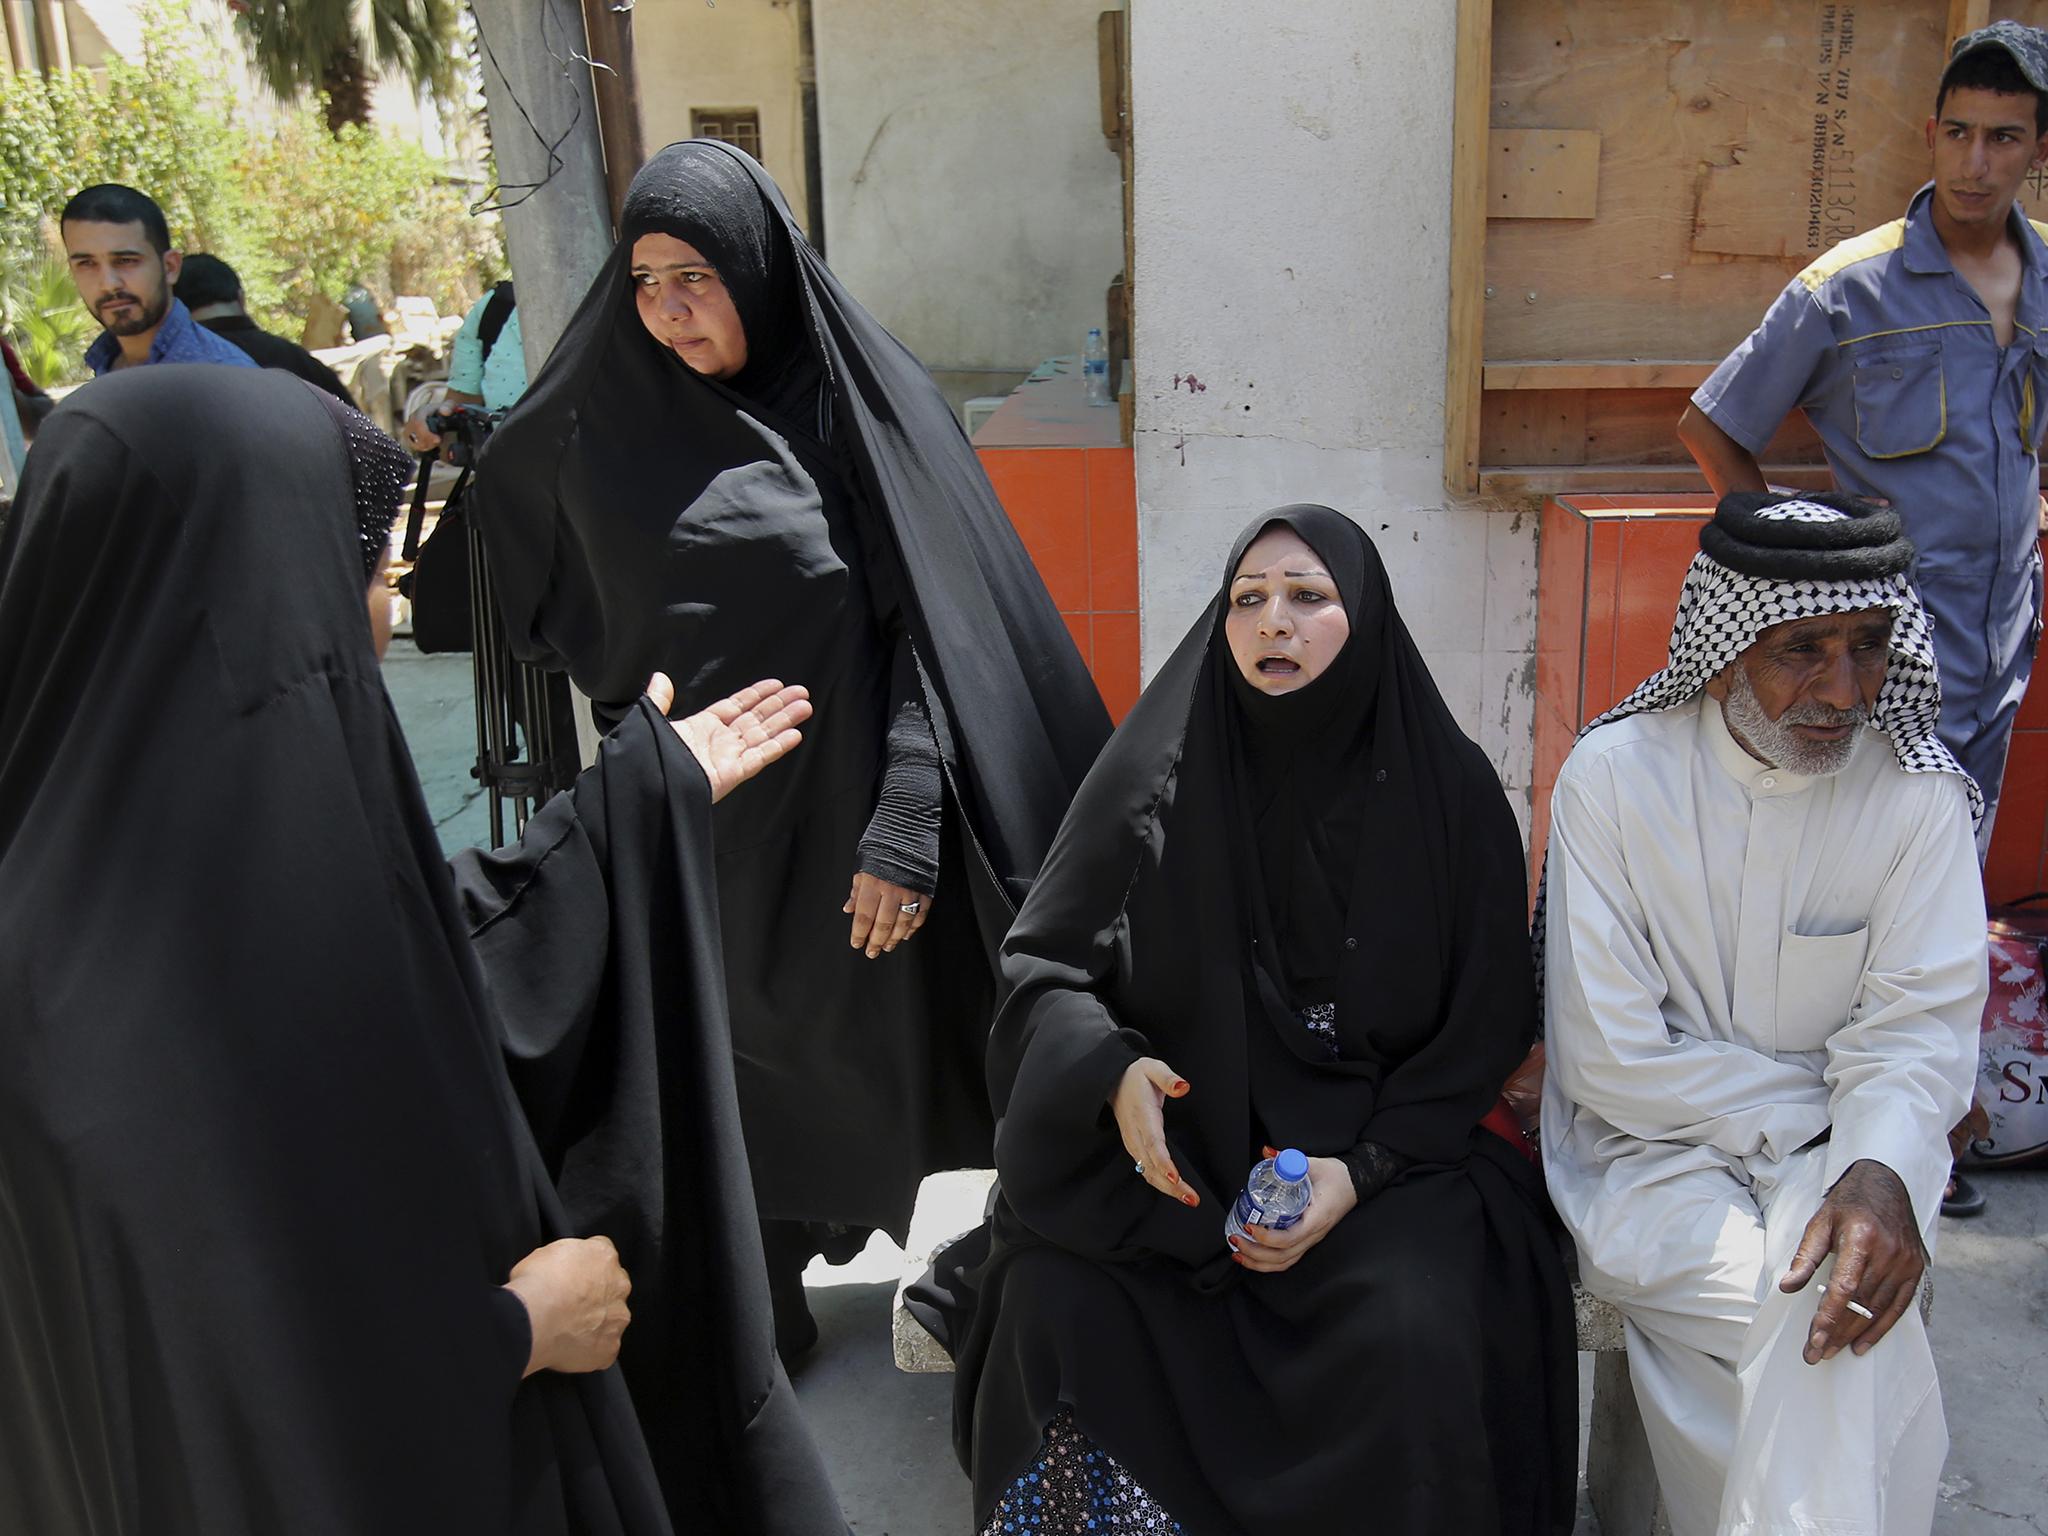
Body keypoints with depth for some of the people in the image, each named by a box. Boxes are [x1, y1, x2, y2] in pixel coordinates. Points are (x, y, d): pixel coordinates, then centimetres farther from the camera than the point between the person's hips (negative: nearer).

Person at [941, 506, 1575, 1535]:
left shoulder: (1447, 791, -2)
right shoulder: (1157, 772, -1)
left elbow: (1483, 1028, 0)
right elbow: (1041, 967, 0)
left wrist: (1362, 1169, -14)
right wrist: (1112, 1071, -21)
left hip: (1385, 1146, 0)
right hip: (1174, 1139, 1)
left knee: (1417, 1334, -28)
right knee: (1055, 1304, -24)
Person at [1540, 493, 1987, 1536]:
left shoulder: (1916, 792, -3)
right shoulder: (1613, 775, -10)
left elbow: (1918, 1023, -8)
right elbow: (1610, 1057, -12)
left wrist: (1880, 1170, -28)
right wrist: (1813, 1109, -14)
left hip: (1830, 1151, 2)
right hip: (1649, 1148, -2)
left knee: (1834, 1303, -28)